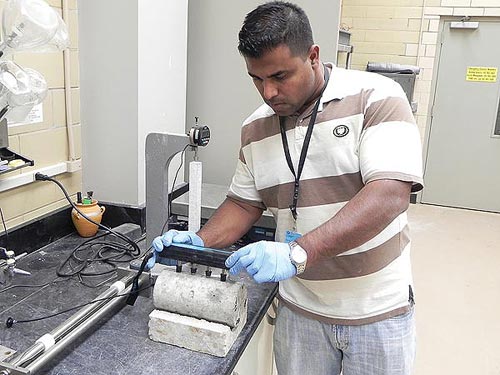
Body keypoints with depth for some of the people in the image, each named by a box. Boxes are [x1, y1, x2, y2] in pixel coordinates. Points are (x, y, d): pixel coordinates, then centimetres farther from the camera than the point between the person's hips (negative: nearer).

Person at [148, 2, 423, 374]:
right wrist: (199, 242, -9)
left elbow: (389, 195, -26)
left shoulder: (375, 98, -15)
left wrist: (296, 253, -34)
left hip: (378, 309, -3)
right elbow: (244, 203, 10)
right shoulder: (255, 129, 1)